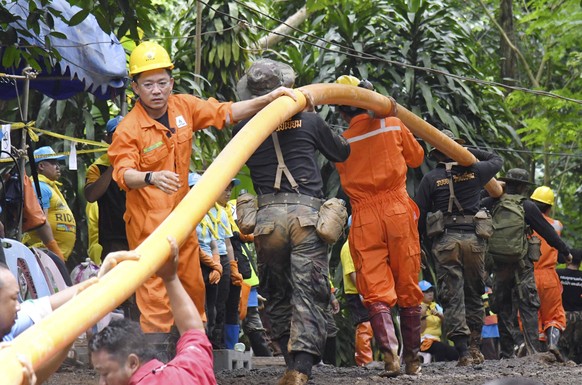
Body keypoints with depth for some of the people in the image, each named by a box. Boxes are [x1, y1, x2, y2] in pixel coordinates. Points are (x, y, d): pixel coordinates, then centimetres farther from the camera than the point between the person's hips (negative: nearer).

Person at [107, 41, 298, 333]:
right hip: (148, 220, -7)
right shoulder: (128, 129, -17)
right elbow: (124, 173, -27)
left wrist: (268, 99, -4)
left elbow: (225, 113, 6)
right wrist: (151, 178, -48)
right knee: (155, 293, -9)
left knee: (193, 287, 16)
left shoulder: (184, 107, 0)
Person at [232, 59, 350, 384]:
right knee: (309, 296, -4)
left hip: (268, 216, 1)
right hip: (307, 212, -1)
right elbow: (342, 152, 21)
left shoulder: (244, 129, 5)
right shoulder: (310, 121, 5)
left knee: (278, 296, 16)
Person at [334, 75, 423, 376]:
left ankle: (389, 353, -23)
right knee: (408, 289, 9)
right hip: (398, 213, 0)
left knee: (376, 292, -2)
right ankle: (412, 359, 14)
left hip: (364, 219, 0)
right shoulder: (393, 126, 3)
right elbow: (417, 158, 17)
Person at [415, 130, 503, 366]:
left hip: (444, 241, -1)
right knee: (474, 295, 14)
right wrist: (472, 152, 30)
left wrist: (422, 240, 17)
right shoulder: (474, 172, 6)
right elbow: (497, 161, 27)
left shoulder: (431, 179, 3)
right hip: (473, 239, 1)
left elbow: (419, 214, 3)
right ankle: (474, 347, 10)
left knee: (452, 298, -2)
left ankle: (464, 352, -12)